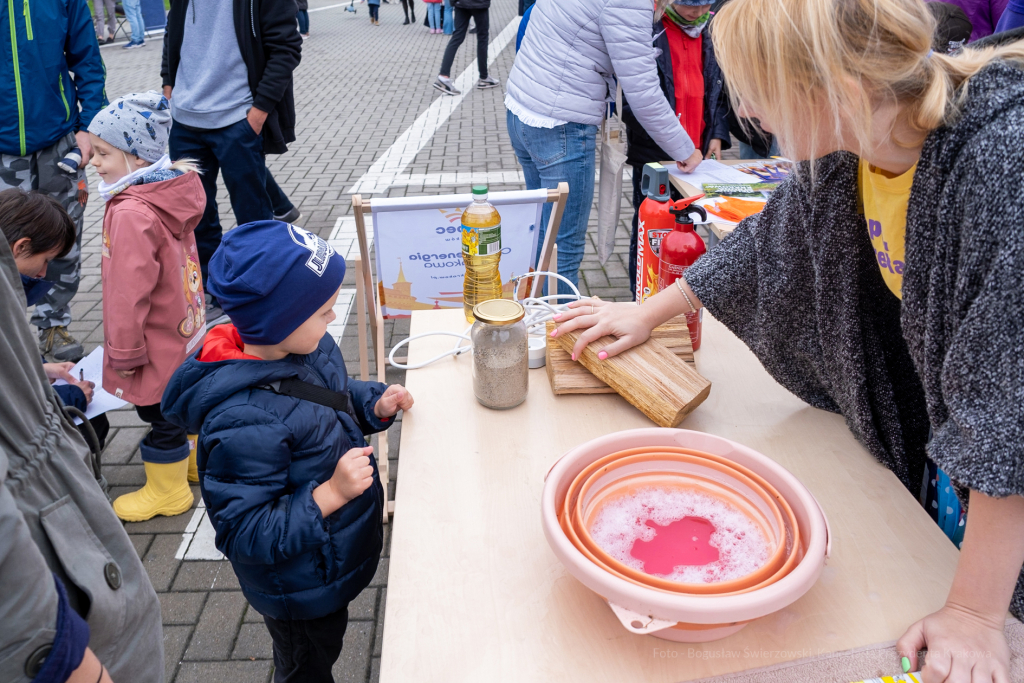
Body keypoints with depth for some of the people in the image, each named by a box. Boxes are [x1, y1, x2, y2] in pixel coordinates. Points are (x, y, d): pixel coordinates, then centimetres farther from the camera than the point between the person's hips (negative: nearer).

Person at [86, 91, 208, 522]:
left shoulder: (131, 214, -29)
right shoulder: (174, 189, 0)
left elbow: (130, 292, -26)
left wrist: (124, 352, -15)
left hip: (156, 342, -9)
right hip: (185, 331, 9)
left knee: (160, 415, 9)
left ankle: (167, 491, 27)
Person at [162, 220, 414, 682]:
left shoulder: (306, 347, -13)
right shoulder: (242, 422, -39)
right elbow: (244, 535, -31)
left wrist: (374, 405, -10)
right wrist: (331, 493, -39)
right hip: (302, 589, -7)